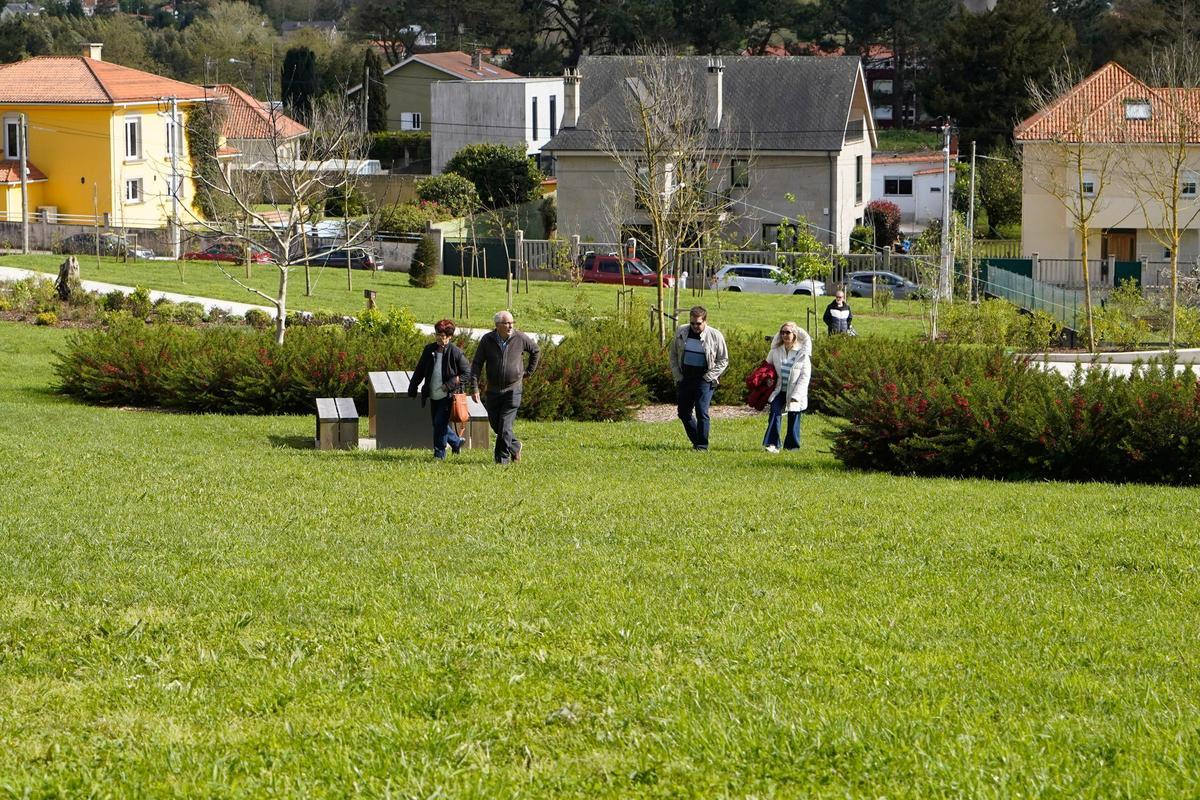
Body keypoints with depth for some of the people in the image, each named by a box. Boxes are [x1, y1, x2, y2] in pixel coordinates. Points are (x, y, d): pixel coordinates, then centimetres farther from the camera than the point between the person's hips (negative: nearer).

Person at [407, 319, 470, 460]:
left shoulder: (455, 352, -10)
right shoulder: (429, 350, 5)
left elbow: (467, 373, -6)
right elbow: (419, 371, 13)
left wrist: (450, 384, -14)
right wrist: (412, 389, 9)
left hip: (448, 396, -6)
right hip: (434, 396, 6)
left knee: (440, 423, -12)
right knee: (437, 424, 13)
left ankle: (439, 454, 0)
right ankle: (456, 442, 36)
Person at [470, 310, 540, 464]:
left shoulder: (520, 338, -6)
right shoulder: (487, 340, -5)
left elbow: (536, 351, 14)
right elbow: (476, 364, -3)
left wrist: (528, 372, 12)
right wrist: (474, 387, -11)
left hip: (513, 389, -3)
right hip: (493, 391, 3)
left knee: (505, 426, -10)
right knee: (495, 425, 10)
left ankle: (503, 458, -1)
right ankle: (515, 447, 33)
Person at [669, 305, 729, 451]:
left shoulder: (715, 336, -6)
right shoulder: (681, 332, 3)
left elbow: (723, 360, 2)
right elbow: (673, 355, 13)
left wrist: (709, 377, -7)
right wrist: (678, 375, 3)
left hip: (704, 380, -5)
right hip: (685, 379, 5)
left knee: (702, 412, -14)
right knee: (684, 413, 9)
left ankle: (702, 446, -7)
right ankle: (696, 441, 24)